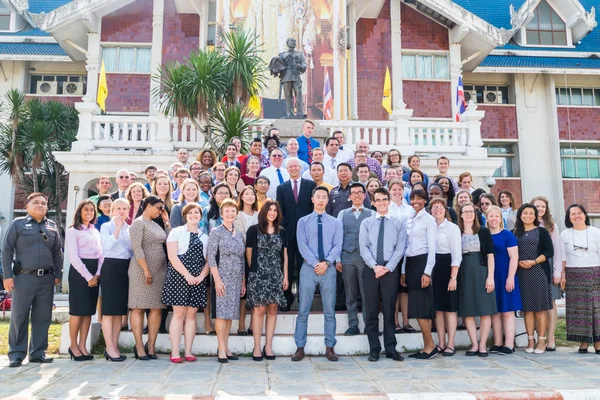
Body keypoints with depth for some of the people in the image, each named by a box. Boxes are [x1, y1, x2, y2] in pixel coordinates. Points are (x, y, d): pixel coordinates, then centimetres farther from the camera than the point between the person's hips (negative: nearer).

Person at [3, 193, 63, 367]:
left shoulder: (52, 226, 13)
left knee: (43, 317, 6)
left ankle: (38, 352, 15)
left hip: (46, 279, 3)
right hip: (24, 277, -3)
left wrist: (58, 275, 8)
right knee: (19, 316, 2)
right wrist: (7, 275, -6)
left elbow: (57, 253, 14)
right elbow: (7, 250, 1)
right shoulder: (18, 224, 5)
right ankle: (16, 354, 11)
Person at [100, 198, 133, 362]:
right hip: (111, 267, -6)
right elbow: (106, 245, -19)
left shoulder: (130, 229, 14)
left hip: (126, 268, 6)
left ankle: (115, 346, 15)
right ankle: (110, 348, 2)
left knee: (120, 309, 8)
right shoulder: (106, 226, -2)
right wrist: (118, 227, -21)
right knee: (109, 309, -3)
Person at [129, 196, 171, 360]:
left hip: (160, 270, 8)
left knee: (157, 308, 4)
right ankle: (139, 347, 2)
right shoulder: (138, 223, -4)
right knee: (138, 307, -2)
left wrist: (167, 221, 13)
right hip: (142, 270, -7)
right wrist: (146, 270, -18)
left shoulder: (156, 224, 19)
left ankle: (151, 346, 10)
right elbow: (136, 248, -13)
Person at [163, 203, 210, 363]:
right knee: (179, 314, -4)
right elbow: (172, 256, -8)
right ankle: (175, 352, 1)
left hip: (198, 281, 4)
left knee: (191, 315, 5)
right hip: (179, 277, -4)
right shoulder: (176, 232, 3)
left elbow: (208, 260, 9)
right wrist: (187, 275, -16)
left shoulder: (204, 237, 15)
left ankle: (188, 351, 10)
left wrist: (201, 276, -9)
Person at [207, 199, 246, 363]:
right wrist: (217, 279, -15)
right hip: (222, 277, -5)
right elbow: (211, 258, -8)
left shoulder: (240, 235, 13)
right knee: (221, 312, -5)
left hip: (236, 279, 5)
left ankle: (226, 348, 15)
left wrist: (243, 281, 12)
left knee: (230, 313, 8)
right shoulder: (216, 232, -3)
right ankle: (222, 349, 1)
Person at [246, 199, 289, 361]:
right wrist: (254, 270, 2)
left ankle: (268, 346, 11)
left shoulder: (282, 231, 11)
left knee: (272, 310, 4)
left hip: (276, 275, 3)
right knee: (259, 309, -4)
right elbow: (249, 253, 3)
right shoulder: (254, 230, 2)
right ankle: (257, 347, 4)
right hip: (258, 275, -3)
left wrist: (285, 276, 7)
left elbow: (284, 254, 12)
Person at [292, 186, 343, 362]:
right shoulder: (303, 221, 6)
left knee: (330, 311, 6)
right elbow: (302, 245, -4)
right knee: (303, 311, 2)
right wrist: (315, 263, -14)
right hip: (308, 269, -1)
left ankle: (330, 348, 15)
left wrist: (326, 262, -15)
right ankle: (300, 348, 10)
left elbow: (337, 246, 0)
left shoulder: (336, 223, 10)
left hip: (329, 269, 1)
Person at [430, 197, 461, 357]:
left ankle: (450, 344, 8)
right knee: (437, 307, 8)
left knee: (450, 307, 1)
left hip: (446, 267, -4)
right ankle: (441, 343, 16)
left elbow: (457, 254, -7)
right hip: (432, 268, 4)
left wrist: (453, 277, -14)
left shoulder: (453, 228, -3)